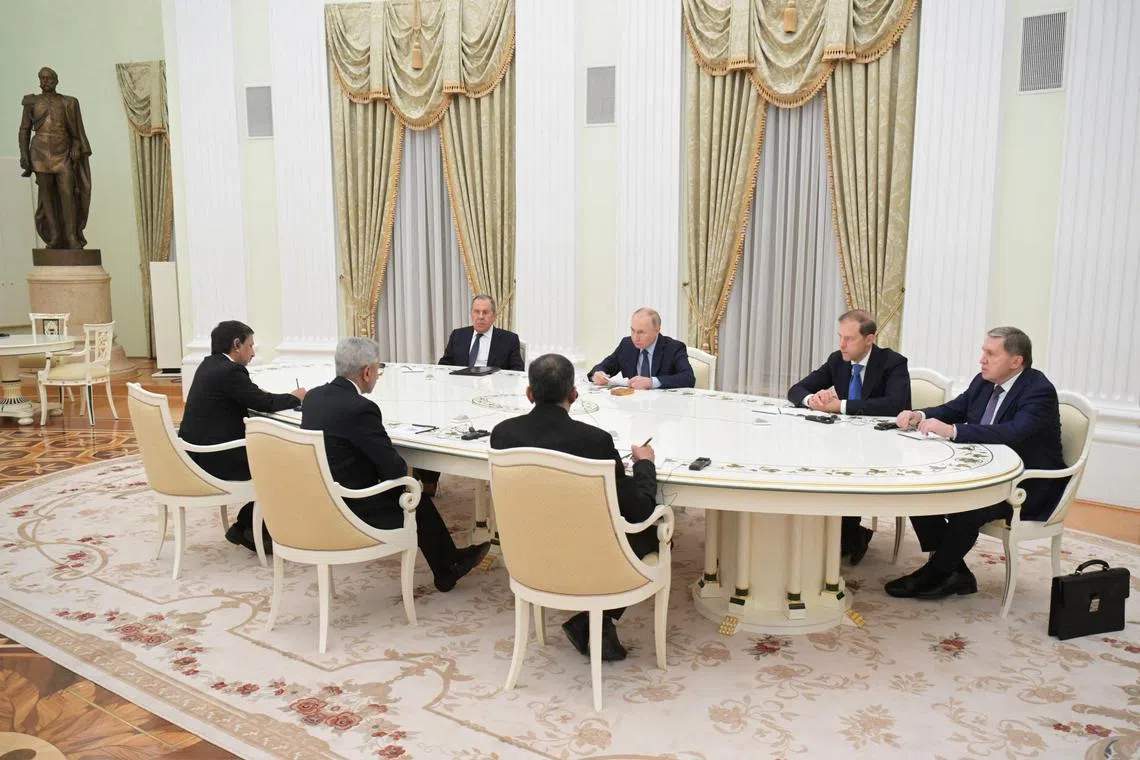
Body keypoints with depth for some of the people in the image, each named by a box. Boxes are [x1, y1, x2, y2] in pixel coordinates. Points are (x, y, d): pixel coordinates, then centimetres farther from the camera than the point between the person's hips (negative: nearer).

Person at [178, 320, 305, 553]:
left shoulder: (209, 364, 11)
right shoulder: (229, 371, -18)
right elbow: (265, 403, -13)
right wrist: (294, 397, 4)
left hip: (199, 452, 10)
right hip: (211, 460, -10)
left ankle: (245, 526, 20)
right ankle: (255, 531, 15)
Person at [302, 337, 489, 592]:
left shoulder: (313, 396, 1)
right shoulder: (360, 408, -25)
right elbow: (395, 468, -19)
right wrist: (403, 469, 4)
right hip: (349, 512, -8)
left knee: (403, 489, 22)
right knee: (417, 500, 14)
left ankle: (449, 561, 36)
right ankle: (448, 569, 36)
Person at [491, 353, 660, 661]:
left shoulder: (502, 433, -12)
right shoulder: (595, 440, -25)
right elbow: (640, 511, -17)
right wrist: (644, 463, 2)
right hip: (587, 562, -5)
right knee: (654, 532, 22)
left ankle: (591, 622, 26)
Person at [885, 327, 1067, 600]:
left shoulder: (1039, 391, -18)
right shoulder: (984, 382, 5)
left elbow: (1012, 432, -35)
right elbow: (953, 409, 15)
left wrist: (951, 430, -42)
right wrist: (920, 416, -8)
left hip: (1028, 486, -8)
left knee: (964, 508, -32)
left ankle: (934, 574, -6)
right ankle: (955, 573, -1)